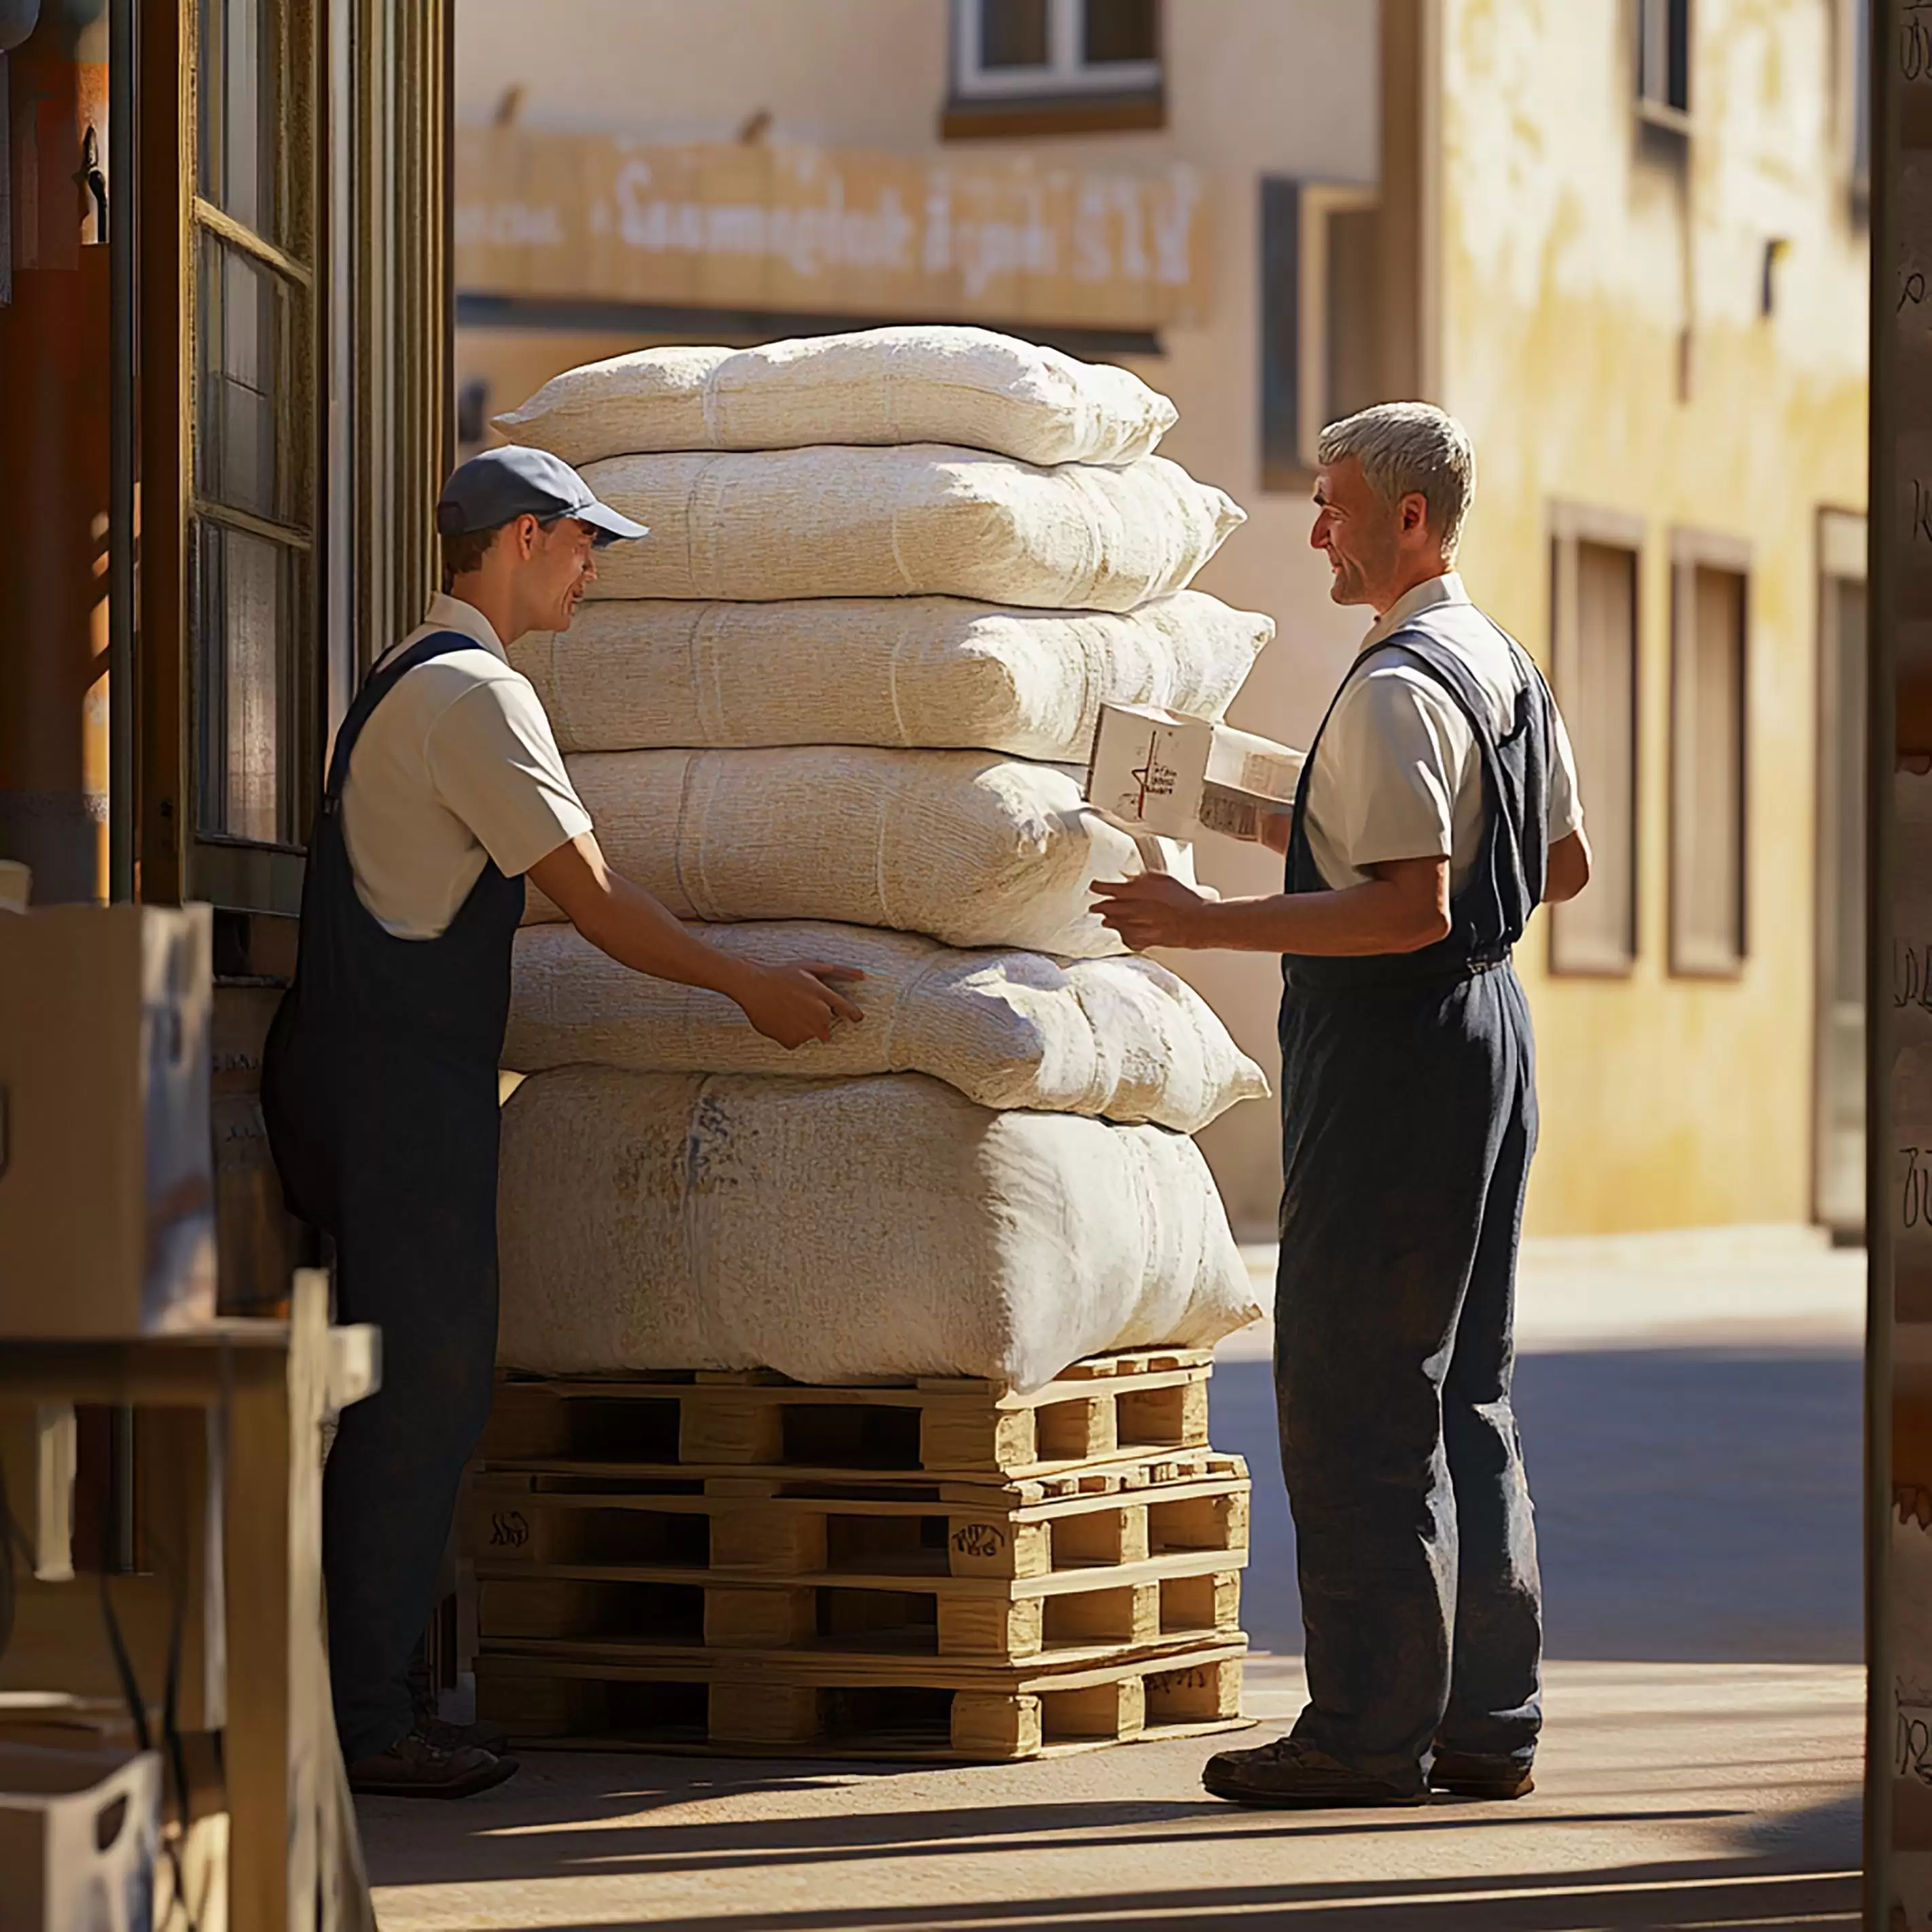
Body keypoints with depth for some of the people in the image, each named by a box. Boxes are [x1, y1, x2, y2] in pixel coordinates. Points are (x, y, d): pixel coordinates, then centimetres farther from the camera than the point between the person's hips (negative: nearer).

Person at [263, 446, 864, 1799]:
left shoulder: (419, 678, 20)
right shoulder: (476, 691, -13)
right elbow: (594, 900, -14)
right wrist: (755, 989, -5)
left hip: (387, 1070, 10)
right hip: (401, 1083, -10)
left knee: (423, 1393, 12)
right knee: (421, 1394, -8)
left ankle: (369, 1698, 15)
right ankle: (366, 1722, -5)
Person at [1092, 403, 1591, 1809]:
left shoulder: (1396, 689, -18)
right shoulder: (1509, 668, 14)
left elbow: (1411, 908, -25)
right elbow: (1567, 864, 23)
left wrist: (1214, 923, -22)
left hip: (1391, 1046, -10)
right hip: (1487, 1020, 10)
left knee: (1353, 1391, -5)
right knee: (1465, 1388, 13)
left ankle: (1372, 1730, -3)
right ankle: (1489, 1719, 16)